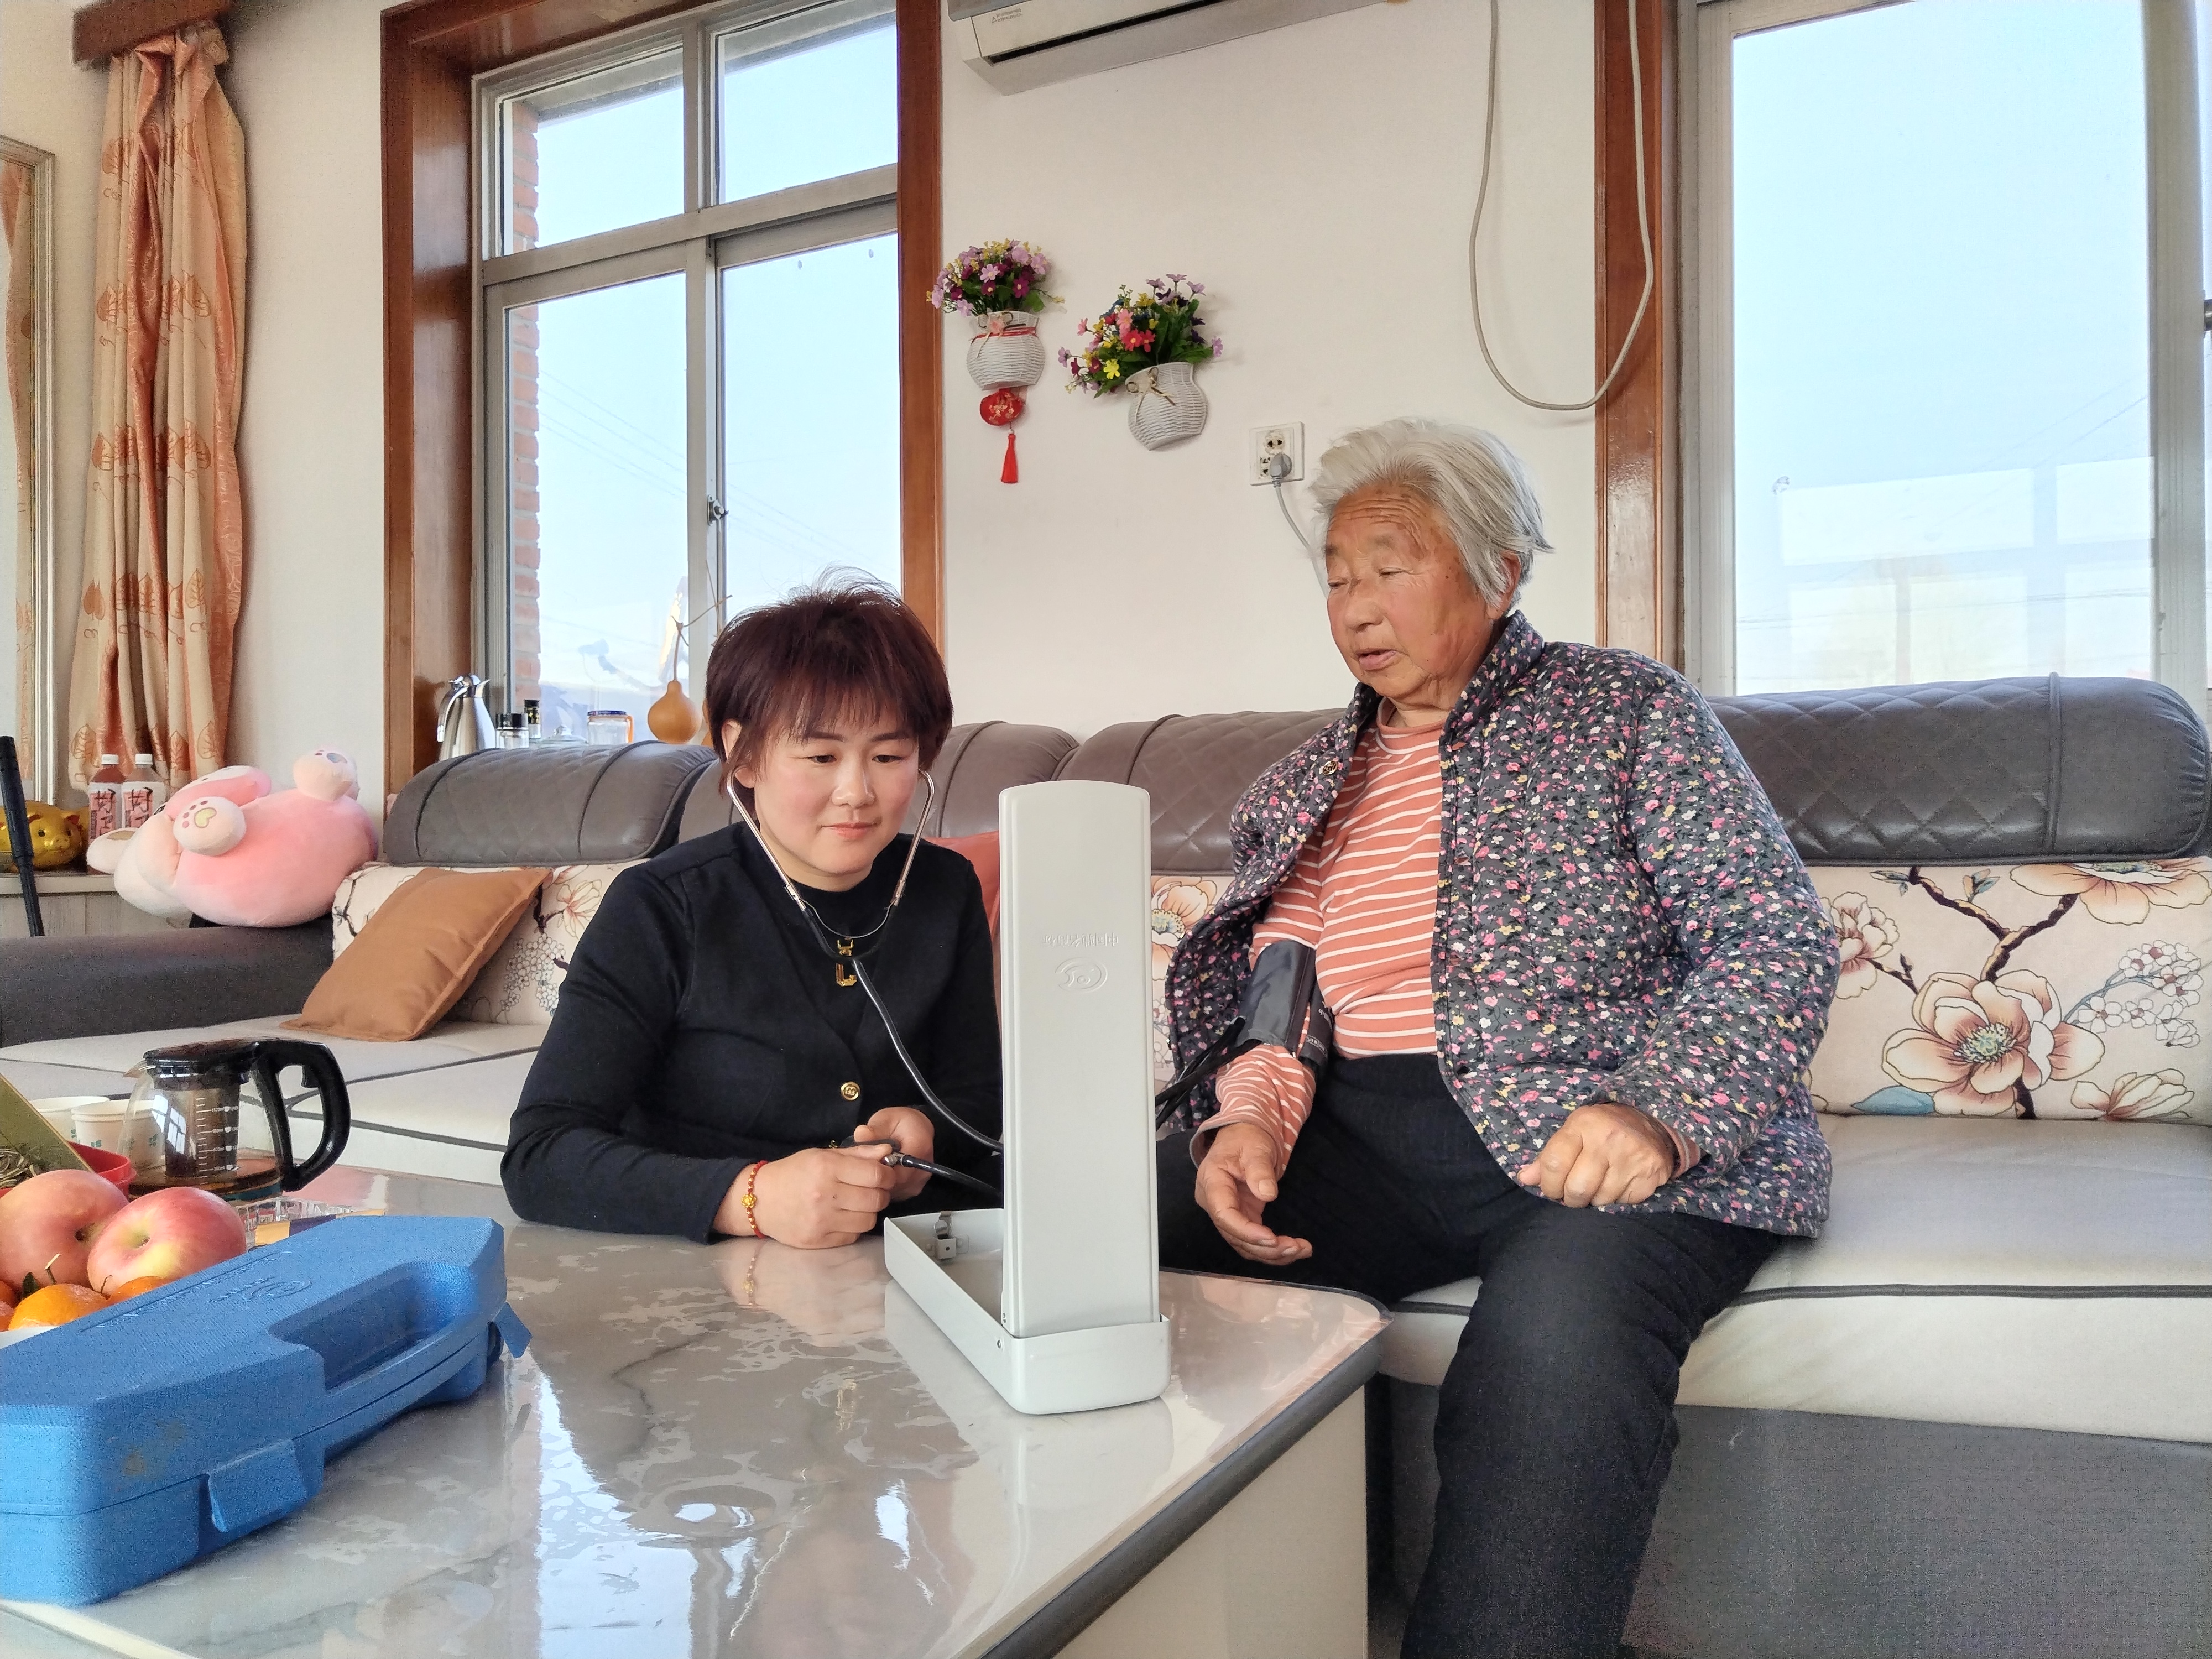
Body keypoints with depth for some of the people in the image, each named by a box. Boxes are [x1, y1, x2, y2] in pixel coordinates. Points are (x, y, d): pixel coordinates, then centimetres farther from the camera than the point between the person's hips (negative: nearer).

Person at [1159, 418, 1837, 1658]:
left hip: (1587, 1139, -3)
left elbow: (1775, 939, -1)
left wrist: (1657, 1111, -19)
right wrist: (1246, 1122, -8)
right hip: (1358, 1136, 4)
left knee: (1560, 1325, -38)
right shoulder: (1305, 789, 21)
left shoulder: (1626, 708, 8)